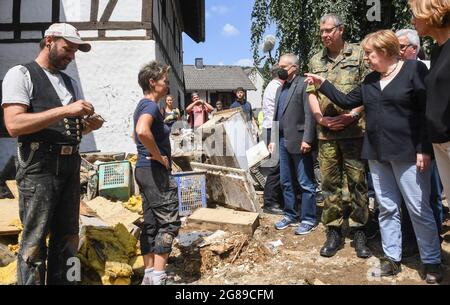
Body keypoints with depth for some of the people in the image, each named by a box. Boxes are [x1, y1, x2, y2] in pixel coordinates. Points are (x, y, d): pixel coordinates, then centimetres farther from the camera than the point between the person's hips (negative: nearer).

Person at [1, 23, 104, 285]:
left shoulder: (72, 83, 18)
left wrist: (89, 125, -1)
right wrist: (65, 110, -20)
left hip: (71, 166, 7)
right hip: (39, 168, -6)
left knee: (68, 239, 11)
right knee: (34, 242, -1)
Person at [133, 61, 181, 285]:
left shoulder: (143, 105, 17)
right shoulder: (151, 105, -13)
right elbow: (142, 131, -34)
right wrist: (159, 156, -21)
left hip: (144, 169, 10)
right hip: (155, 170, -10)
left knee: (150, 223, 12)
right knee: (169, 222, -5)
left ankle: (149, 275, 21)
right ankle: (158, 276, -2)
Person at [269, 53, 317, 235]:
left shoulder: (303, 85, -6)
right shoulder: (280, 89, 19)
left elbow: (309, 114, -14)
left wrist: (307, 139, -19)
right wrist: (273, 139, 14)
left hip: (298, 141, -8)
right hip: (283, 141, 8)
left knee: (305, 183, 1)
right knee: (286, 182, 14)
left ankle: (308, 219, 12)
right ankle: (291, 215, 26)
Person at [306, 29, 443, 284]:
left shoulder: (414, 69, -6)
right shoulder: (371, 80, 13)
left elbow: (428, 111, -11)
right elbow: (347, 101, 17)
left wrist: (424, 148, -16)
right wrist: (322, 84, 12)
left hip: (408, 153, -6)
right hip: (378, 154, 6)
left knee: (419, 210, 1)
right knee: (387, 208, 10)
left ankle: (432, 263, 18)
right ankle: (392, 259, 21)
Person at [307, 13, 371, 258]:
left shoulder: (358, 54, 5)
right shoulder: (315, 61, 15)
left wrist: (352, 115, -13)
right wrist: (320, 119, -4)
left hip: (354, 130, -3)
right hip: (326, 132, 3)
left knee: (357, 181, 1)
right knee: (329, 183, 5)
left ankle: (359, 232, 14)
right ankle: (333, 232, 16)